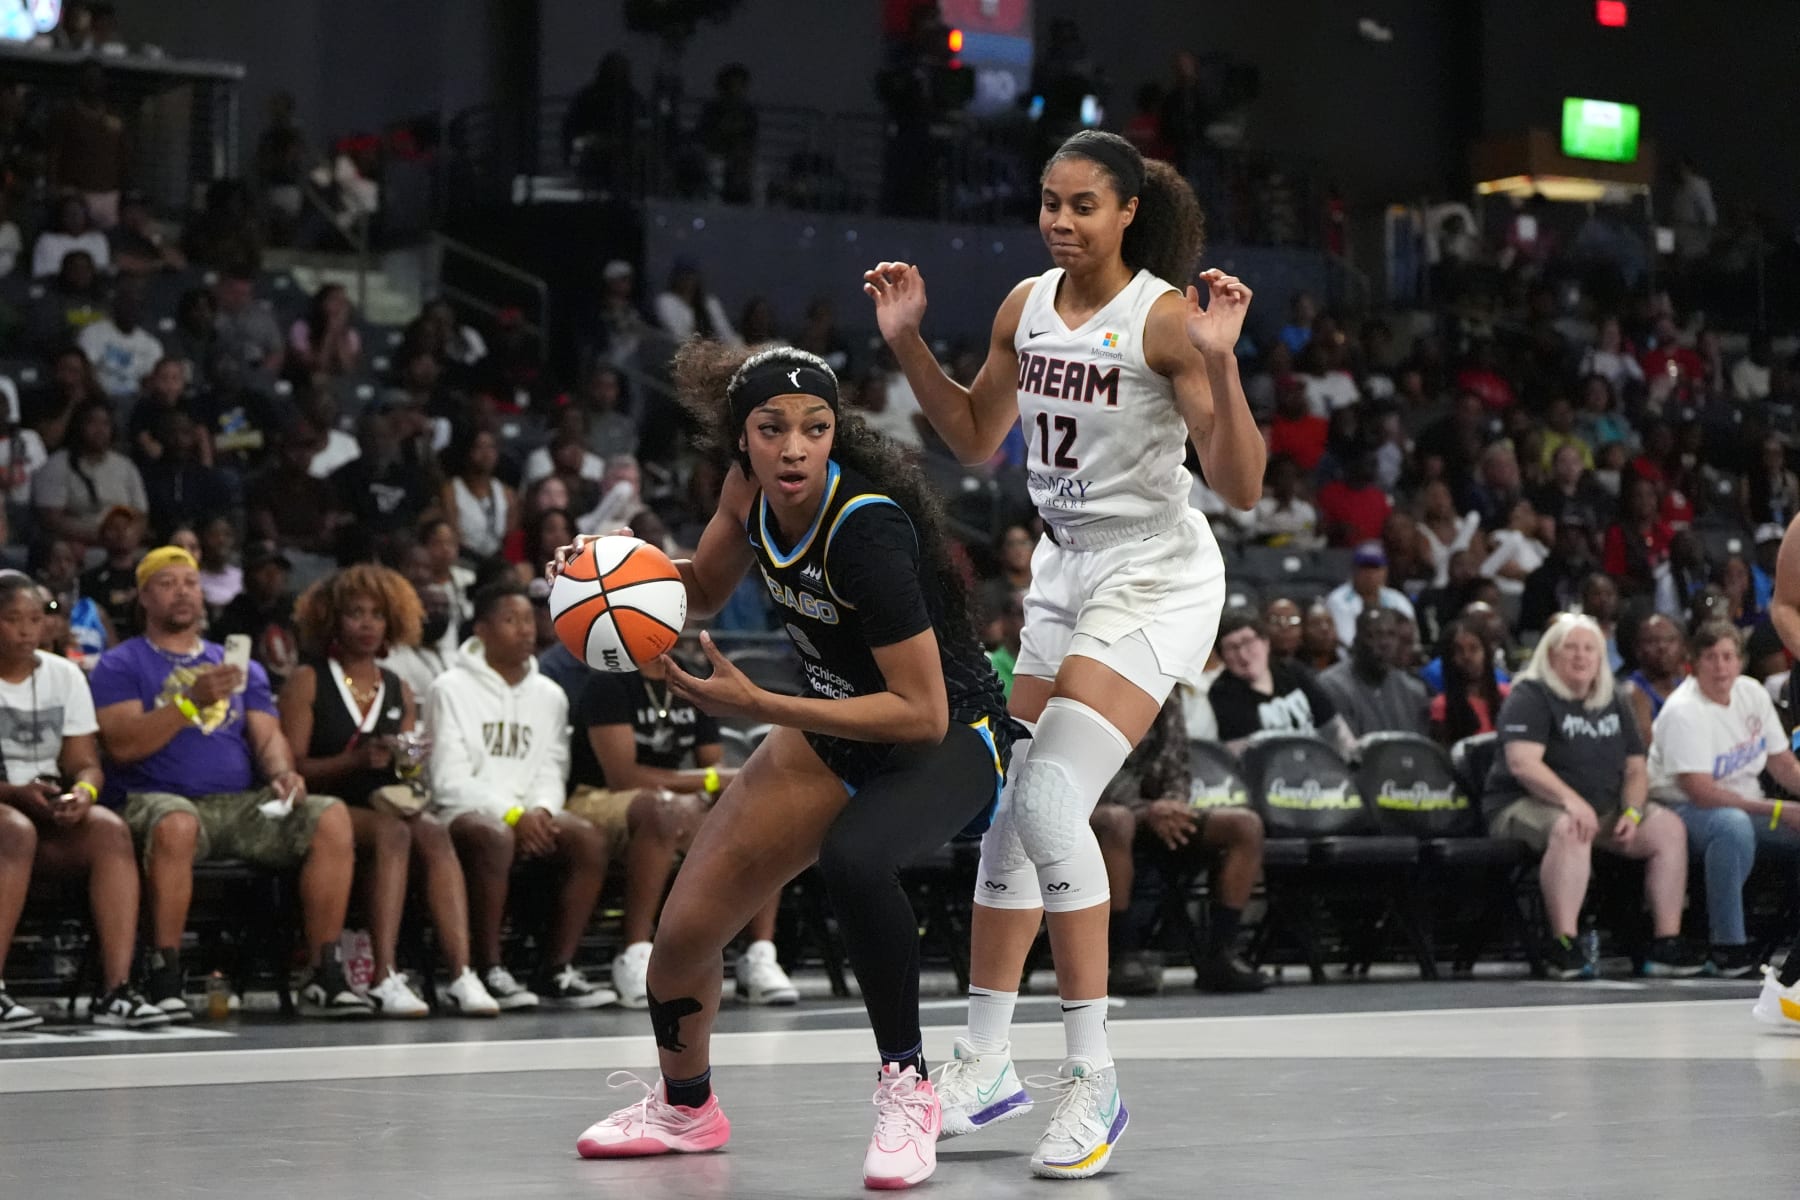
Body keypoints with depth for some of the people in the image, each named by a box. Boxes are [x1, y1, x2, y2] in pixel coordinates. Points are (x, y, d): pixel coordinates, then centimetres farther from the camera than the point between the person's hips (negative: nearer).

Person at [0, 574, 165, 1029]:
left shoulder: (64, 676, 12)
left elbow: (85, 764, 9)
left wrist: (82, 792, -14)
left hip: (50, 819, 4)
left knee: (110, 829, -26)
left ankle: (115, 989, -35)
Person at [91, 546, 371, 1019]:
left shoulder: (241, 666, 25)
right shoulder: (122, 664, 10)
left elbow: (268, 735, 14)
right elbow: (121, 745, -5)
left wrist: (282, 771, -10)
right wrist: (192, 700, -15)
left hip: (244, 802, 4)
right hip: (160, 798, -4)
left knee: (332, 816, -22)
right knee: (176, 824, -42)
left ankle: (324, 979, -21)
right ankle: (164, 984, -33)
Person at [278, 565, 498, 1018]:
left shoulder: (399, 691, 19)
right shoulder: (307, 682, 4)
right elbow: (292, 767, -6)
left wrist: (409, 765, -7)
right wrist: (357, 760, -19)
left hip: (386, 804, 4)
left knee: (434, 833, -29)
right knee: (393, 833, -34)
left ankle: (462, 976, -40)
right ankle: (385, 980, -41)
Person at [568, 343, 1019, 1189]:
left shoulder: (866, 528, -32)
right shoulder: (750, 487, -11)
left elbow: (922, 713, -30)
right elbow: (701, 590, 11)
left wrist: (756, 706, -31)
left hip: (949, 740, -7)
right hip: (837, 731, 7)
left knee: (852, 859, -40)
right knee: (683, 932, 4)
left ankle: (905, 1089, -20)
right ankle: (684, 1109, 34)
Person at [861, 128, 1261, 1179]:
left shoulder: (1166, 316, -17)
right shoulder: (1028, 304, 4)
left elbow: (1242, 487, -20)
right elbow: (977, 439, 18)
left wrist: (1220, 360, -33)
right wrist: (907, 341, 8)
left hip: (1155, 577, -8)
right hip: (1066, 572, 8)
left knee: (1050, 796, -21)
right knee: (1005, 808, 9)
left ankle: (1095, 1080, -13)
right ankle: (987, 1064, 21)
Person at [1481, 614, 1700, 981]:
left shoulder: (1611, 704, 16)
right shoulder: (1530, 697, -6)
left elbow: (1635, 768, 15)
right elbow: (1522, 763, -20)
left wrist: (1632, 812, -6)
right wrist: (1571, 801, -32)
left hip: (1602, 809, 7)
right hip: (1524, 806, -7)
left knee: (1669, 828, -13)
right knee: (1570, 830, -40)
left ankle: (1667, 943, -15)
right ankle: (1564, 947, -41)